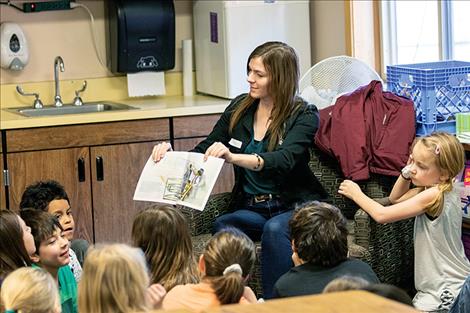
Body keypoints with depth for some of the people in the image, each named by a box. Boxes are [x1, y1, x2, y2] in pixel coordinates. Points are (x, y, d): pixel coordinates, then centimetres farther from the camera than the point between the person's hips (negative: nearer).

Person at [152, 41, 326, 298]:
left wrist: (234, 157, -41)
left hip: (295, 208, -4)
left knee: (275, 229, -38)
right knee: (223, 227, -31)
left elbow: (284, 160, -24)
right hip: (250, 208, 4)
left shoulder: (304, 115, -5)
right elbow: (203, 153, 18)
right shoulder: (239, 109, 10)